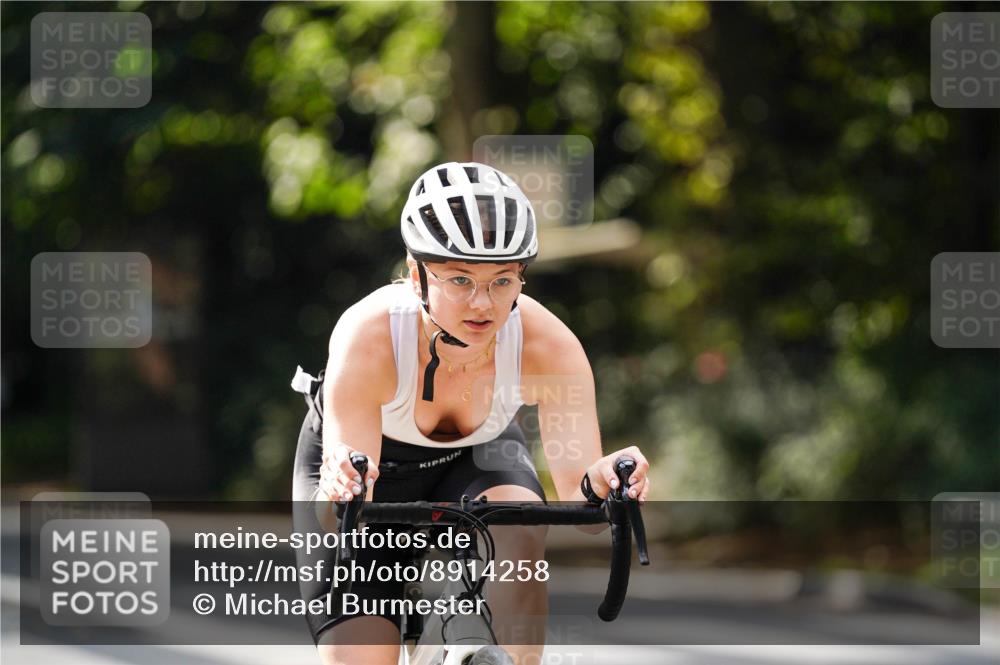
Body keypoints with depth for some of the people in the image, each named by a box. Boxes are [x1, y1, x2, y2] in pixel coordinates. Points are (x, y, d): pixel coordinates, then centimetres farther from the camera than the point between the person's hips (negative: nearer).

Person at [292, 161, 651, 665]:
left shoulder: (549, 345, -31)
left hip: (476, 456, 2)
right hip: (366, 460, -1)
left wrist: (595, 488, -55)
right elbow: (340, 523, -39)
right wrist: (340, 493, -62)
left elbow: (576, 503, -32)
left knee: (518, 533, -34)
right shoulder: (369, 337, -36)